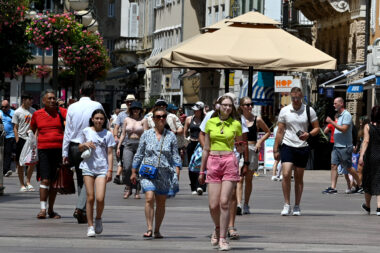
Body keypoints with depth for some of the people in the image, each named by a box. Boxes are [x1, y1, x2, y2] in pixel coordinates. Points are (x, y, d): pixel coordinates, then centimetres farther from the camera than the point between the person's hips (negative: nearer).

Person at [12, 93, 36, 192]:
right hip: (22, 139, -4)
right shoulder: (17, 112, -1)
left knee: (33, 162, 0)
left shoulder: (33, 111, 10)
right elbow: (15, 128, -1)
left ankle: (28, 182, 17)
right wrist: (17, 140, -9)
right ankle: (22, 185, 9)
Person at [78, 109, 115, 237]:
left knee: (100, 198, -12)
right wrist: (85, 145, -6)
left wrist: (110, 170, -3)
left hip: (102, 168, -1)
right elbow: (79, 148, 17)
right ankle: (90, 226, 6)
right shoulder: (86, 132, 6)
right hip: (88, 167, 1)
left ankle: (98, 219, 15)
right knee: (90, 198, -3)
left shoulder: (108, 134, 4)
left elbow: (109, 154, 4)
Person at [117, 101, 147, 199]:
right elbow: (123, 134, 15)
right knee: (127, 167, -14)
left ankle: (137, 191, 7)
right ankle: (128, 188, 1)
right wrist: (118, 147, 10)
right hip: (128, 145, 1)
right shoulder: (127, 120, 12)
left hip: (140, 145, -1)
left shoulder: (143, 120, 4)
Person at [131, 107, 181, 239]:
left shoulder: (171, 136, 6)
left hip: (165, 173, 1)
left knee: (161, 202, 5)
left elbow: (175, 156, 8)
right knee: (149, 198, -18)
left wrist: (177, 172, -2)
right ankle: (149, 229, -19)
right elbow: (139, 154, 11)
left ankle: (157, 230, 16)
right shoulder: (146, 135, 5)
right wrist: (134, 172, 11)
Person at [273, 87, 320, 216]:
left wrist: (308, 134, -15)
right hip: (287, 146, 0)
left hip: (302, 147, 0)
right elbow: (280, 131, 7)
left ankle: (297, 206, 15)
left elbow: (317, 128, 6)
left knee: (299, 178, 7)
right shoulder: (284, 111, 3)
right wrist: (276, 149, 4)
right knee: (286, 174, -14)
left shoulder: (309, 111, 2)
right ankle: (287, 205, -4)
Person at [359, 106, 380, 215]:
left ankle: (367, 206, 32)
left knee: (368, 181, 16)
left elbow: (366, 141, -17)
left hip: (370, 156, -1)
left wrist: (361, 156, -24)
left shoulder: (368, 127, -4)